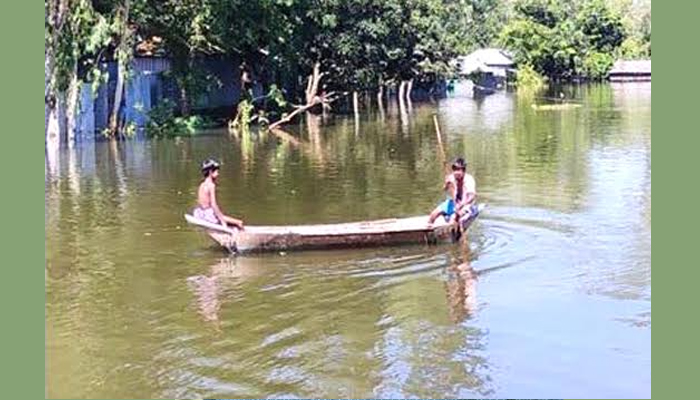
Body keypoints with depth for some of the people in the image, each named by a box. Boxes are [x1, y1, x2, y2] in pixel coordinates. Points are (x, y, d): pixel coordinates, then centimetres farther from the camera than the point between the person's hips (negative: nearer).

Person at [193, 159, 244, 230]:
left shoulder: (202, 185, 11)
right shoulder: (211, 185, -15)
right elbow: (213, 205, -21)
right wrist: (223, 221, -20)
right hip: (209, 214, -10)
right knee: (239, 223, -12)